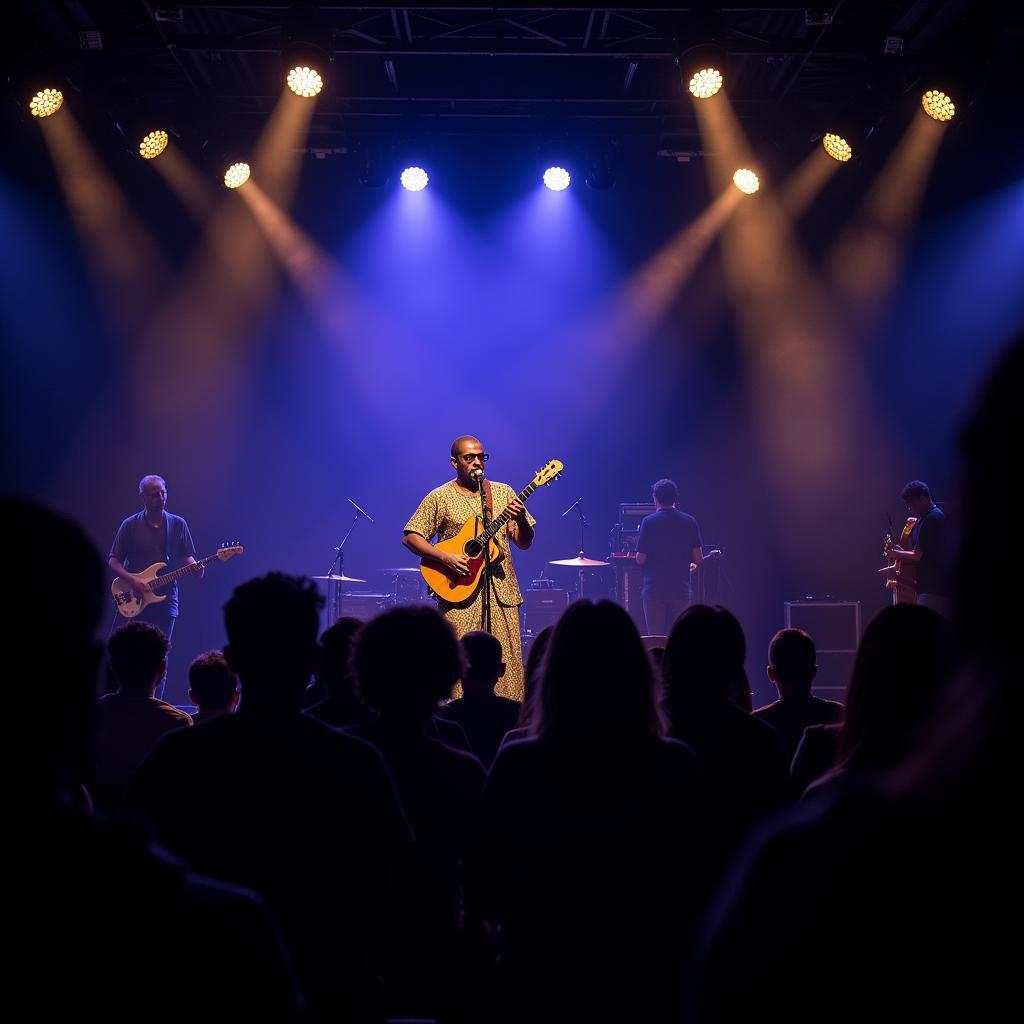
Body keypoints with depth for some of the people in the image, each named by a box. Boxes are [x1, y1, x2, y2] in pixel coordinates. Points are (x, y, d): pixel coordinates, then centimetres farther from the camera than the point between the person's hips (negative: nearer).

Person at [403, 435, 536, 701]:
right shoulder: (440, 498, 3)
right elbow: (410, 537, -1)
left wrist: (521, 520, -11)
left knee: (505, 666, 0)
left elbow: (524, 544, 11)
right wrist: (445, 558, -15)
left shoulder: (503, 493, 12)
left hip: (502, 592, 3)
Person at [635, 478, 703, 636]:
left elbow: (640, 559, -8)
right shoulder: (689, 522, 0)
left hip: (654, 589, -2)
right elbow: (698, 558, -1)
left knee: (655, 639, 2)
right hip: (681, 589, 2)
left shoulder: (648, 522, -8)